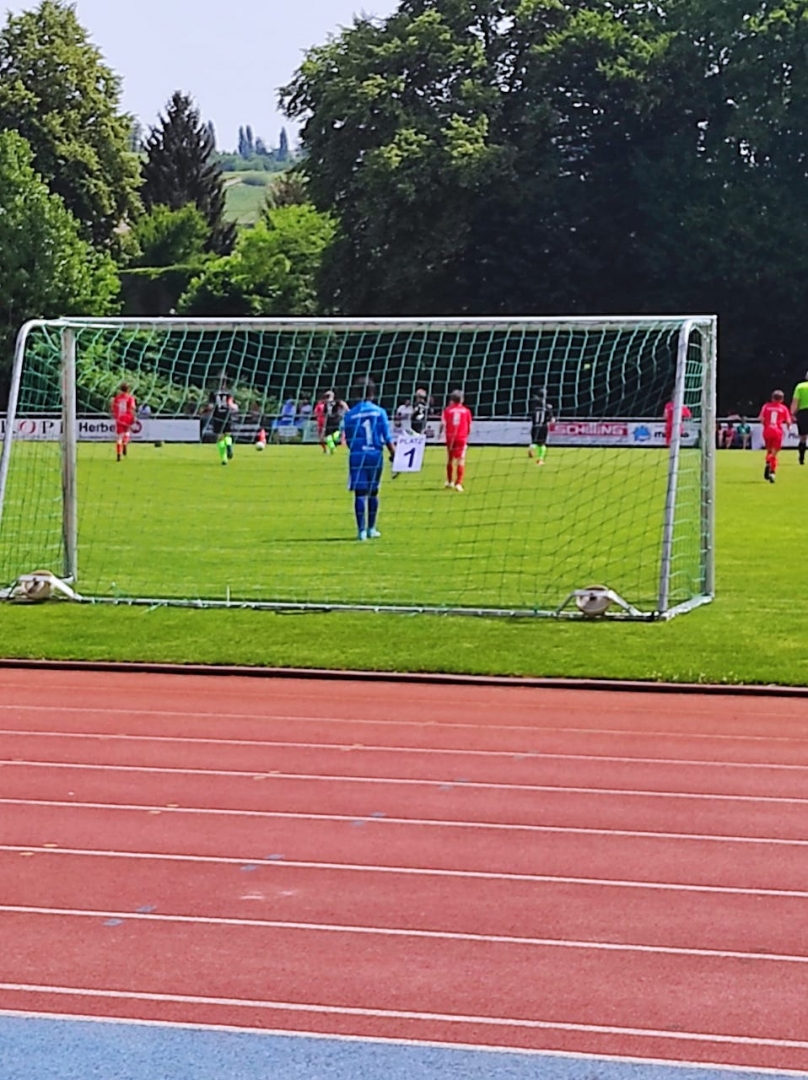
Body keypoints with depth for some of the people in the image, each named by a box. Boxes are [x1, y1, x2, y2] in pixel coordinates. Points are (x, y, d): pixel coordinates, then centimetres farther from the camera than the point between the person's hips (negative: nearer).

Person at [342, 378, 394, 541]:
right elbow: (387, 438, -4)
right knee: (373, 492, 14)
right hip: (376, 455, 1)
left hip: (357, 456, -1)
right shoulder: (379, 412, -1)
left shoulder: (350, 414, -1)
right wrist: (394, 455, 4)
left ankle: (361, 530, -7)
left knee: (360, 493, -1)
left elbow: (348, 440, 5)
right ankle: (371, 529, 21)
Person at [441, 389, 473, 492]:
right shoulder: (466, 411, 0)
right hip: (462, 438, -1)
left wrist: (440, 433, 11)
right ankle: (458, 483, -15)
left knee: (450, 460, 18)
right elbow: (469, 427, 5)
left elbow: (443, 424, -5)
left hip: (450, 437, 1)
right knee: (461, 461, -3)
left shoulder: (447, 410, -1)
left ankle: (449, 481, 30)